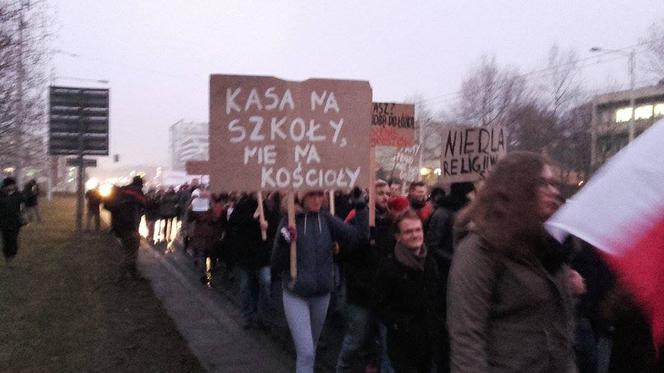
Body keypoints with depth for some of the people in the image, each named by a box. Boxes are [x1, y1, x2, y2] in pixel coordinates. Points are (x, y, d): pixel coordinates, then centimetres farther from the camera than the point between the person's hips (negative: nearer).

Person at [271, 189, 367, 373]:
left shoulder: (327, 220, -1)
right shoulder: (289, 222, -9)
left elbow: (357, 236, -14)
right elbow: (277, 265, -9)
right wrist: (284, 243, -26)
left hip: (322, 294, 4)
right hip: (295, 295, -3)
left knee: (312, 346, 21)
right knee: (306, 352, -10)